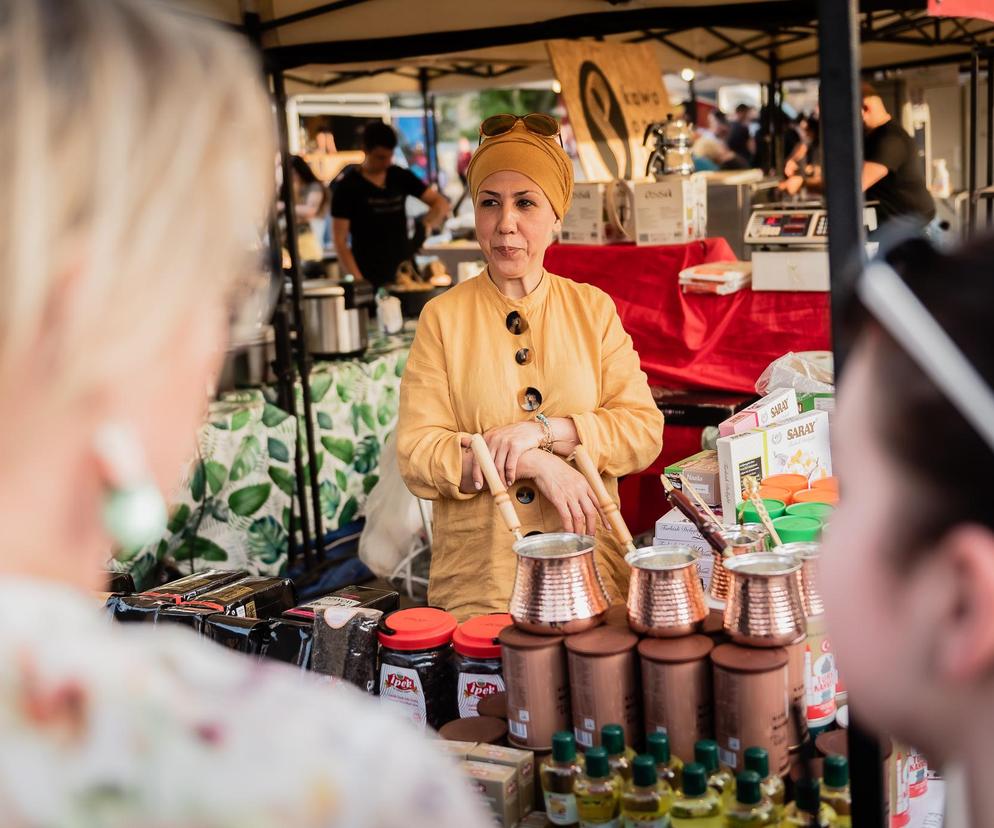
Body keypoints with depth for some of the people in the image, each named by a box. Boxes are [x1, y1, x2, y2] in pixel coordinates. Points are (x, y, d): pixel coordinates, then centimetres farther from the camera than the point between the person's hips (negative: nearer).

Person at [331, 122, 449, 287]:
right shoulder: (347, 187, -4)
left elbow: (441, 202, 8)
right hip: (370, 280, -4)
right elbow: (340, 241, -6)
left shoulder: (401, 177, 7)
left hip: (405, 273, 4)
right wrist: (358, 281, -15)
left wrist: (429, 222, -13)